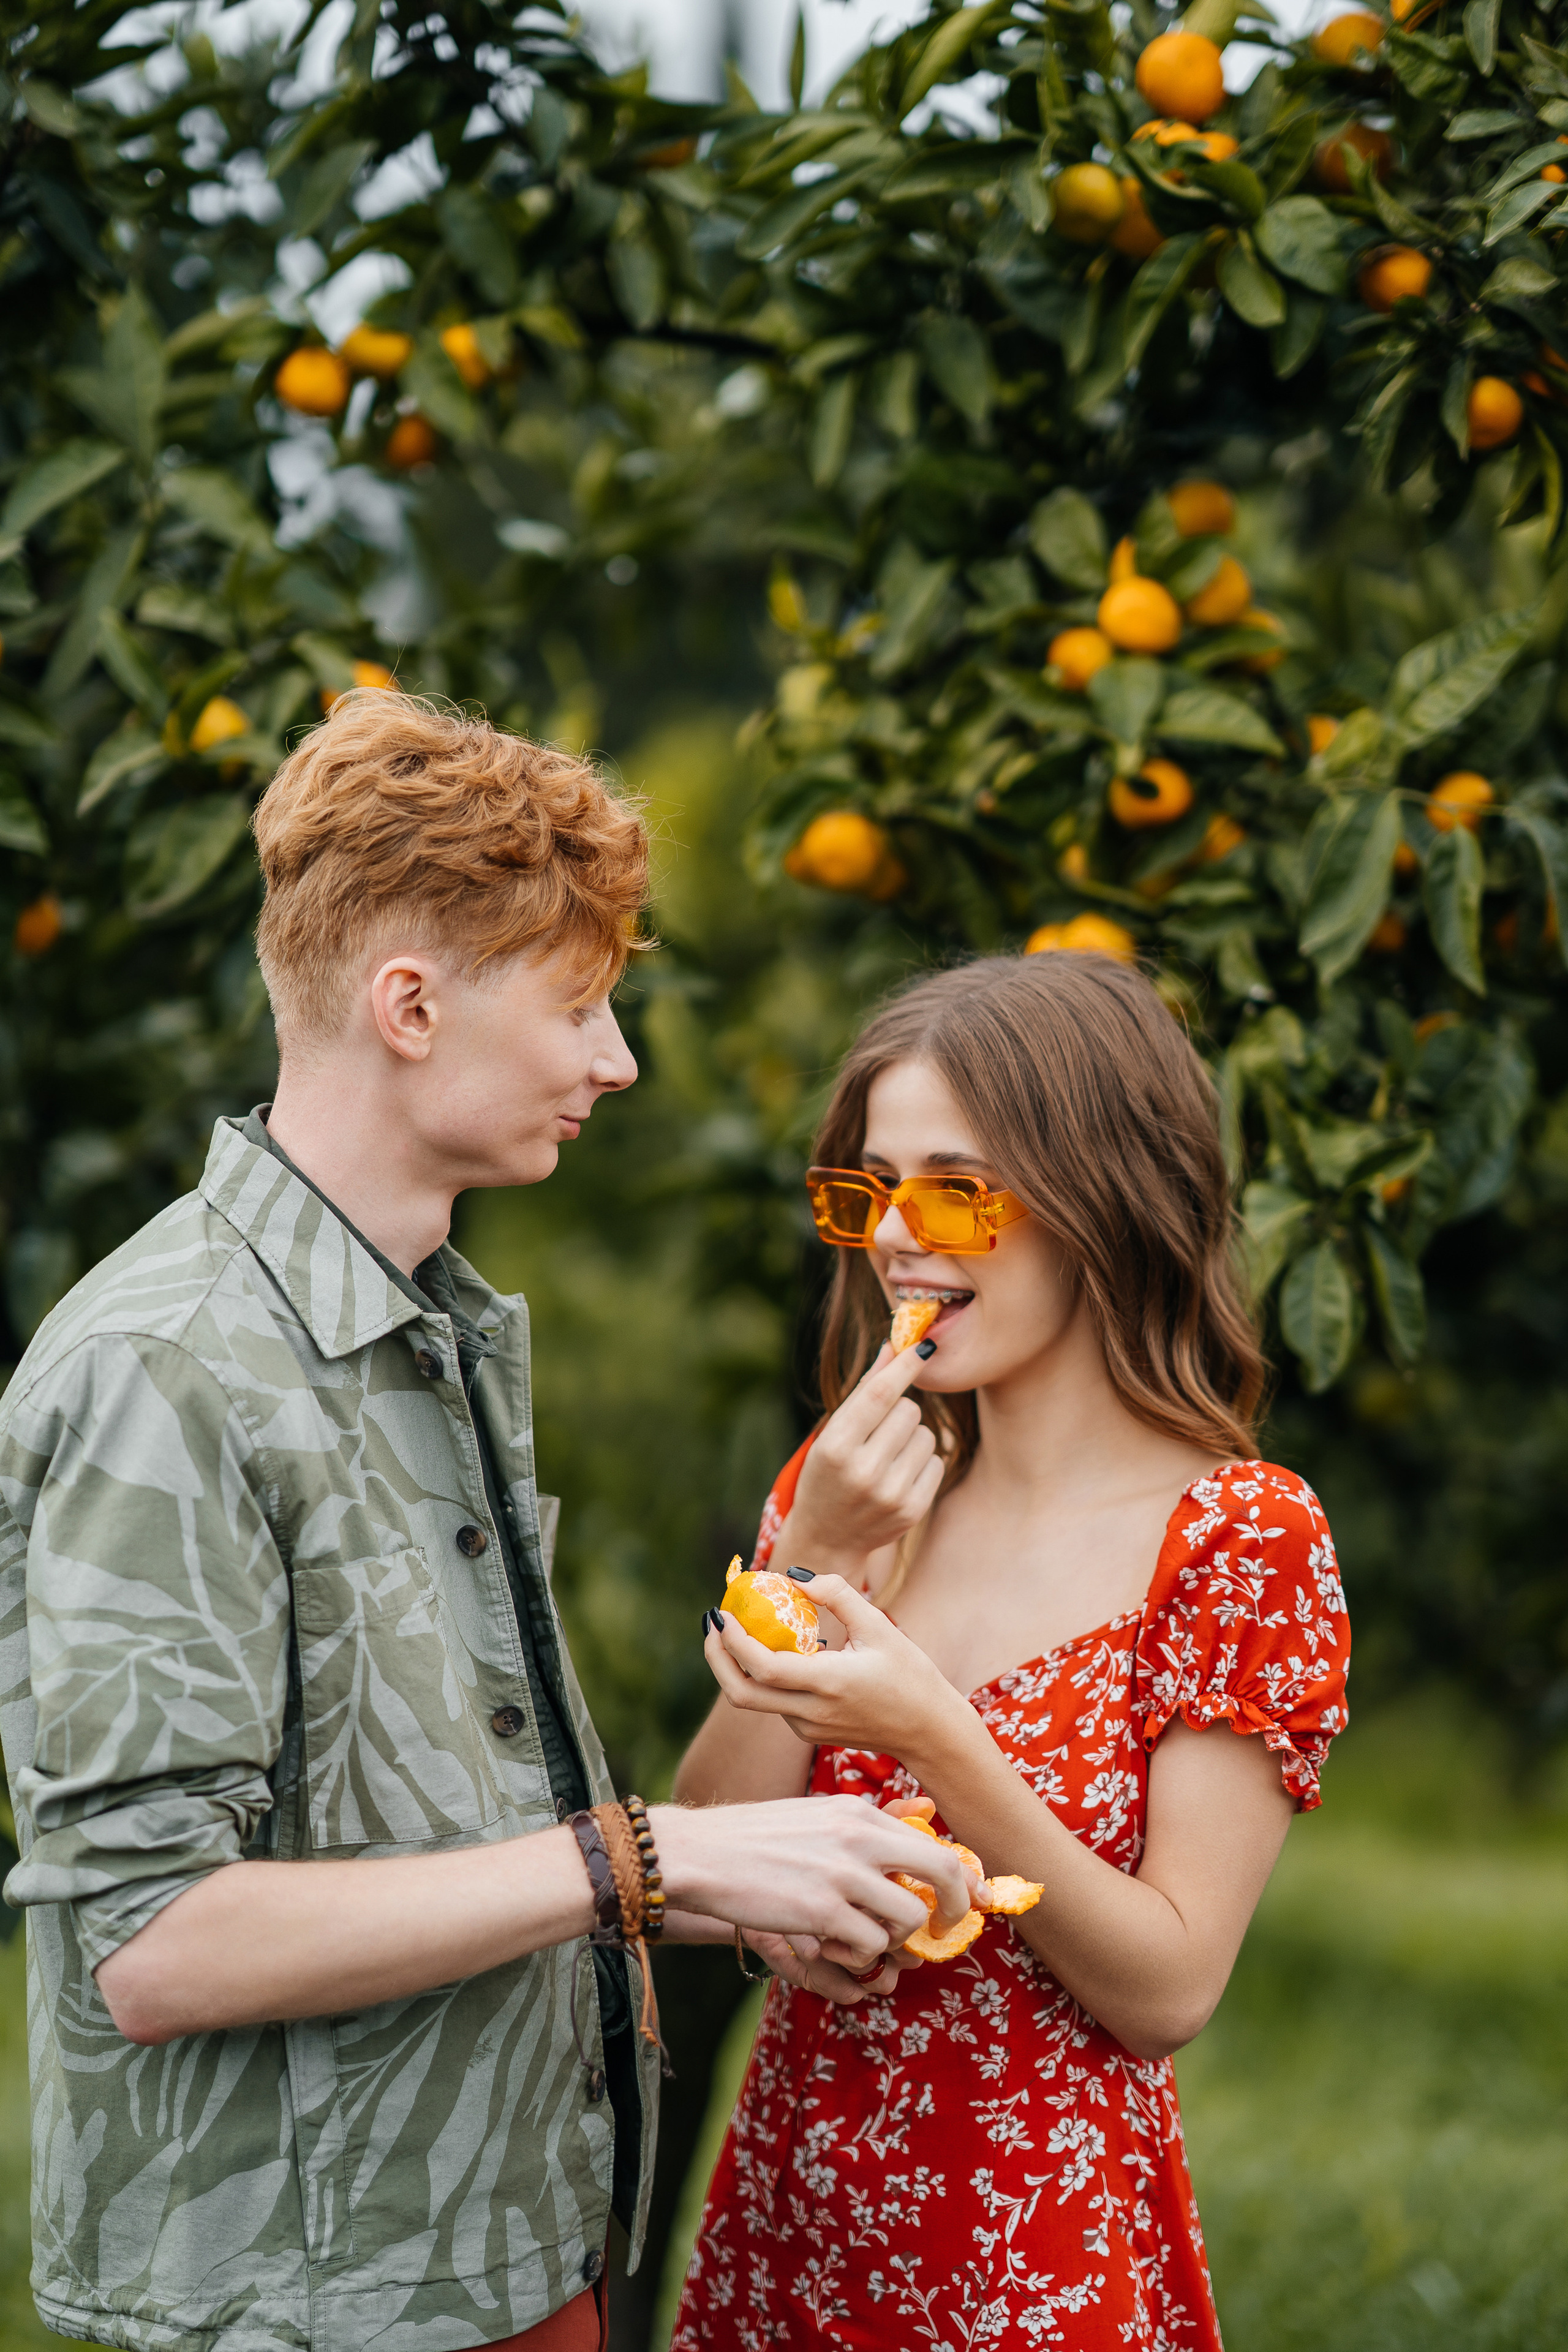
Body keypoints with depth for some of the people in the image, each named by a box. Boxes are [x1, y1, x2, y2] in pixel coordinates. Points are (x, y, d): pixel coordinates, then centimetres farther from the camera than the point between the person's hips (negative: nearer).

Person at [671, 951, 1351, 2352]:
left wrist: (937, 1740, -27)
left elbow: (1169, 1990, -14)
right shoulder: (848, 1484, 4)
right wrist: (810, 1567, -14)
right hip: (786, 2230, 5)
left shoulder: (1241, 1538, -12)